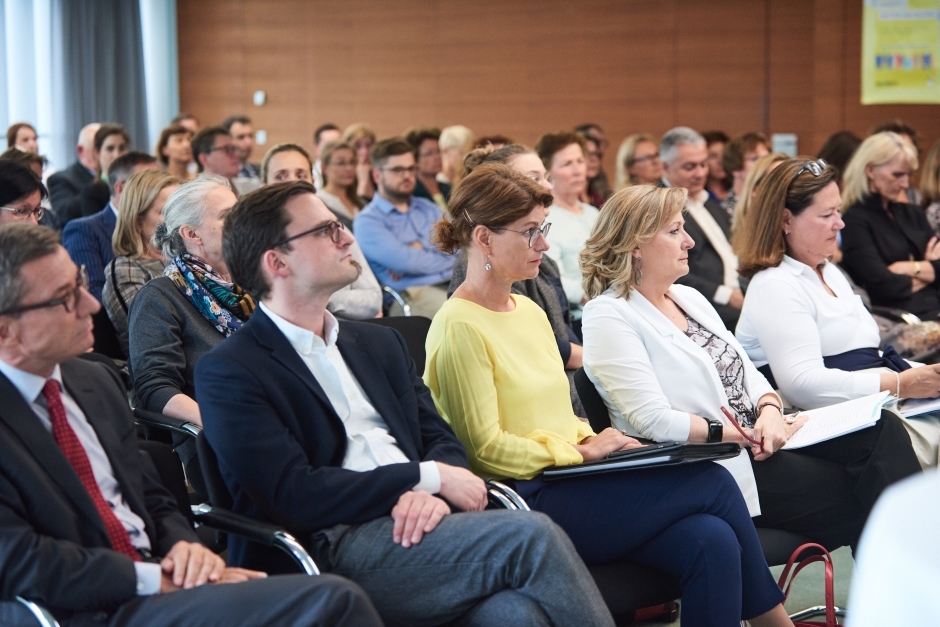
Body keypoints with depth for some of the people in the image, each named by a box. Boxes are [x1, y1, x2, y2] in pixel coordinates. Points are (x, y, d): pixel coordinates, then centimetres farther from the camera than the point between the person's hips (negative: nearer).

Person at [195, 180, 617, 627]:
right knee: (531, 536, -25)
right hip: (333, 548, -5)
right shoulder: (229, 372, 0)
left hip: (412, 524, 6)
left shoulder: (379, 343, 23)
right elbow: (293, 494, -10)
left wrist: (432, 495, -7)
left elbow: (440, 439, 18)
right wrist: (429, 477, -8)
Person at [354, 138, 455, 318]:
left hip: (454, 283, 6)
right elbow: (405, 261, -10)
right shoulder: (368, 221, 4)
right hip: (413, 293, -6)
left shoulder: (428, 208, 24)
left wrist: (421, 249, -5)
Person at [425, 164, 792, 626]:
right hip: (527, 500, -8)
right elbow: (485, 447, -13)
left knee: (711, 541, -19)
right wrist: (581, 450, -8)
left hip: (566, 483, 8)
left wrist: (592, 440, 3)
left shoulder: (529, 311, 17)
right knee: (714, 484, -13)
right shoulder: (459, 328, -10)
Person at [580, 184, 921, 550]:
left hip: (757, 444, 8)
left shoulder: (689, 298, 17)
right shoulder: (608, 317, -9)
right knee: (855, 493, -19)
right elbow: (654, 422, -17)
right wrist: (747, 434, -15)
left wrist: (770, 411, -7)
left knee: (882, 430, -13)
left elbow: (748, 372, 16)